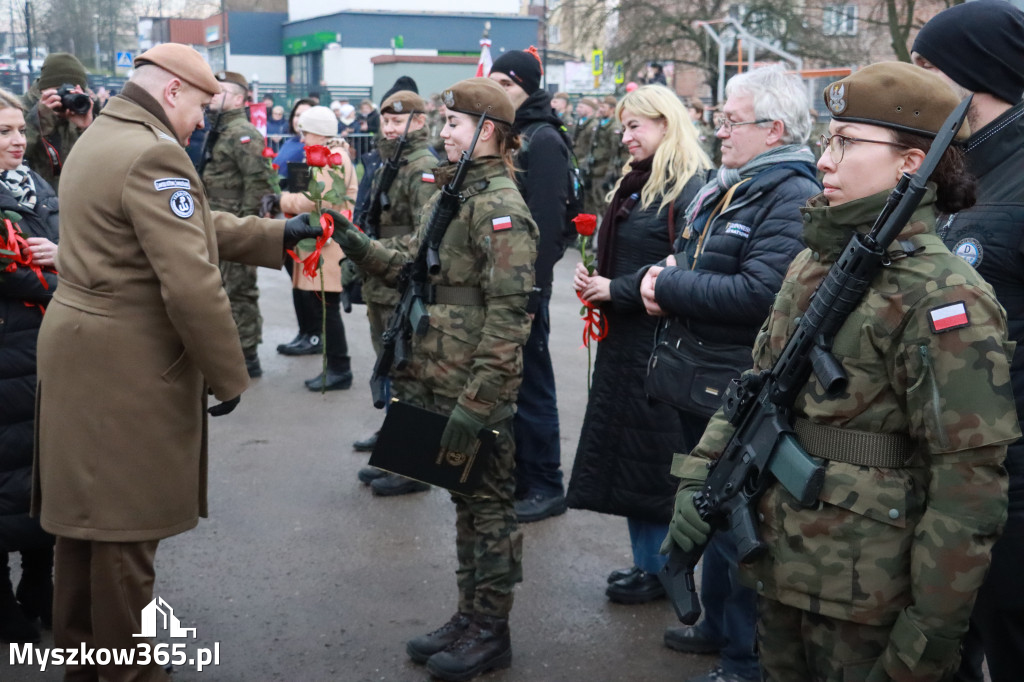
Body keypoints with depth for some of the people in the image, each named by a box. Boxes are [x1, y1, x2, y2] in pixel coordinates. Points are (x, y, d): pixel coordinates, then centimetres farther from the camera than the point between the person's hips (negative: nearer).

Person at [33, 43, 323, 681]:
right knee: (126, 526, 3)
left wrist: (278, 233, 18)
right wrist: (229, 374, -15)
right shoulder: (153, 154, -20)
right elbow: (192, 285, -25)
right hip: (127, 369, -10)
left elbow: (196, 226, 16)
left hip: (79, 354, 10)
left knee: (86, 511, 20)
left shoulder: (100, 138, 13)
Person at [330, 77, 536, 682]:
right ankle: (470, 617, 31)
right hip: (441, 383, 9)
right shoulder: (455, 191, 13)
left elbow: (509, 313, -22)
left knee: (488, 505, 4)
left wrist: (476, 401, -24)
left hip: (479, 390, -9)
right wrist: (365, 250, 2)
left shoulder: (499, 204, -16)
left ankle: (491, 632, 18)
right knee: (465, 500, 17)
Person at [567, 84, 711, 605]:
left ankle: (661, 569, 14)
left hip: (662, 342, -9)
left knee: (655, 454, 0)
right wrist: (592, 278, 3)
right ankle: (645, 561, 24)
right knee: (626, 450, 13)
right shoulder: (632, 186, 16)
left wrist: (616, 289, -16)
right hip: (623, 338, 9)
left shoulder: (690, 189, -13)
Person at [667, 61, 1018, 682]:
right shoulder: (815, 262, 8)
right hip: (778, 564, 7)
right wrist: (700, 474, 2)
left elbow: (970, 481, -19)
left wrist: (931, 632, -17)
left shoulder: (944, 296, -17)